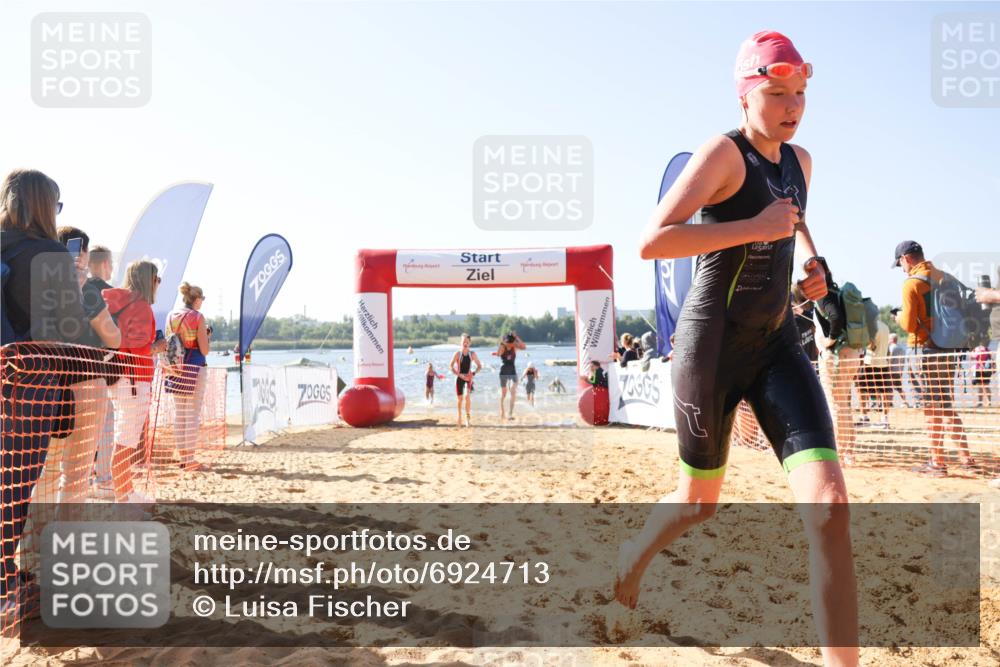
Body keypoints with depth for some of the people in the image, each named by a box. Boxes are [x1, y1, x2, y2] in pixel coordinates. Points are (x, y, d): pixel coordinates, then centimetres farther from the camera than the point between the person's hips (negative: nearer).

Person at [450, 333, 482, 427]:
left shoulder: (472, 354, 0)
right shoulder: (457, 354, -4)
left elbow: (480, 366, 7)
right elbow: (451, 366, -5)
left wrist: (473, 373, -10)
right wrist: (459, 375, -17)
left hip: (469, 377, 0)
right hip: (459, 378, 0)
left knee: (467, 396, -21)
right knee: (460, 398, 4)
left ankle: (468, 416, -5)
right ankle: (459, 417, 23)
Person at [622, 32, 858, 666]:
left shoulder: (799, 160, 10)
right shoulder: (724, 153, -12)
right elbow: (651, 241, -25)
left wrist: (813, 263, 14)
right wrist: (755, 227, -25)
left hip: (778, 345, 6)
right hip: (713, 343, -5)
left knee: (828, 500, -13)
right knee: (700, 501, 11)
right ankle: (634, 555, 45)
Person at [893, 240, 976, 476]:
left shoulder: (911, 284, -11)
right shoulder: (942, 277, 10)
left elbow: (910, 325, -15)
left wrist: (899, 317, 7)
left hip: (927, 349, -7)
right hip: (950, 348, 7)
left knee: (932, 408, -1)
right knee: (946, 405, 15)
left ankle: (937, 462, 3)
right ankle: (965, 457, 15)